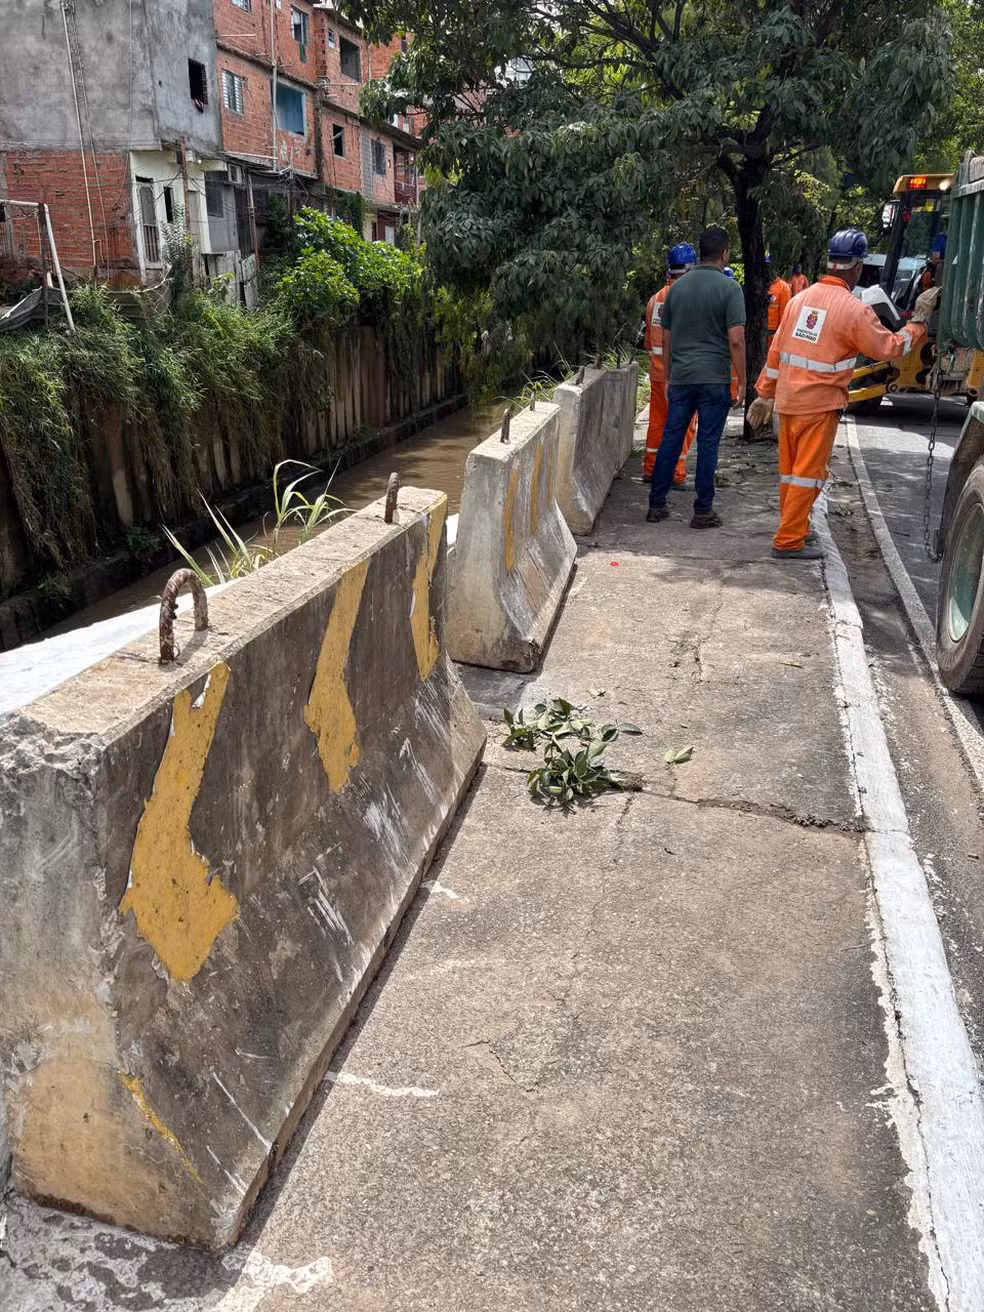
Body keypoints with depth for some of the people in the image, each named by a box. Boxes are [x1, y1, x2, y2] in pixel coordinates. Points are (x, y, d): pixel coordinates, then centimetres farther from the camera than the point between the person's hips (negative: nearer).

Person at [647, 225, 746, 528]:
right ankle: (703, 511, 7)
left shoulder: (678, 287, 9)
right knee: (708, 444, 2)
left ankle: (656, 504, 14)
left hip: (680, 377, 4)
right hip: (714, 379, -4)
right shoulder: (729, 288, -6)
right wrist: (741, 381, -4)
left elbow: (666, 339, 13)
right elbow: (736, 340, -12)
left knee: (670, 440, 10)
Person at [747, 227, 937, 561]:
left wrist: (765, 394, 15)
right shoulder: (854, 309, -12)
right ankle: (789, 542, 3)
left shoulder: (801, 298, 7)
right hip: (819, 405, -7)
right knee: (808, 472, 0)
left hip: (787, 400, 7)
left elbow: (776, 351, 9)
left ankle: (794, 530, 29)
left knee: (789, 469, 15)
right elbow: (890, 348, -5)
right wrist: (920, 318, 6)